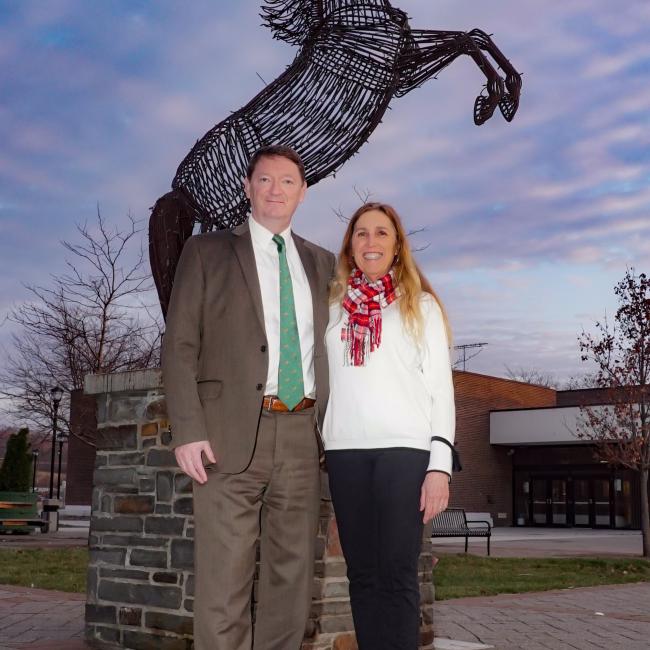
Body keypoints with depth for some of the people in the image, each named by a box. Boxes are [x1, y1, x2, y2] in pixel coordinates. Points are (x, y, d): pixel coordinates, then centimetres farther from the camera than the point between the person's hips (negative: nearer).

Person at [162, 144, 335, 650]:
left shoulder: (321, 262, 17)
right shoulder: (207, 251, 7)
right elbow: (180, 346, 0)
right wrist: (188, 431, -11)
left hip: (302, 435, 4)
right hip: (232, 433, -4)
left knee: (293, 577, 8)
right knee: (223, 580, -4)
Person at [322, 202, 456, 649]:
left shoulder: (420, 304, 9)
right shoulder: (334, 306, 17)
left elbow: (441, 388, 3)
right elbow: (322, 381, 16)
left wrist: (440, 464, -7)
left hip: (405, 448, -3)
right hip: (346, 450, 3)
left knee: (398, 573, -5)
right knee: (362, 572, 5)